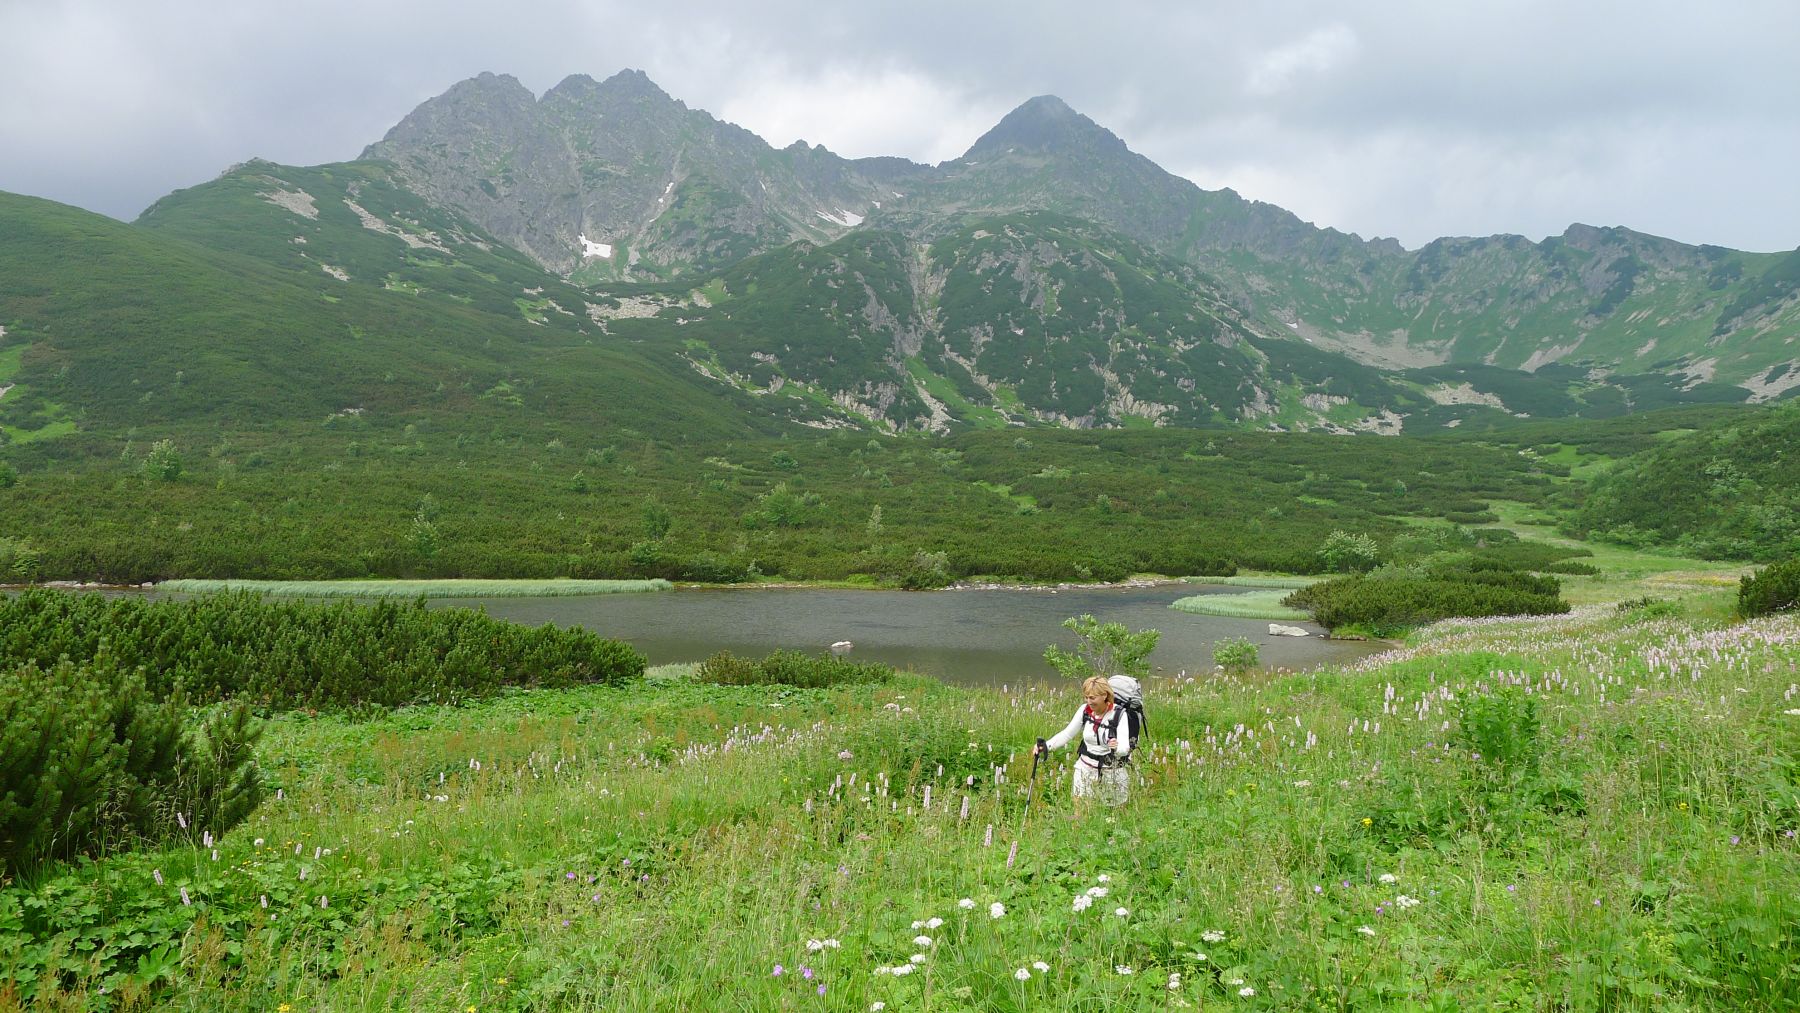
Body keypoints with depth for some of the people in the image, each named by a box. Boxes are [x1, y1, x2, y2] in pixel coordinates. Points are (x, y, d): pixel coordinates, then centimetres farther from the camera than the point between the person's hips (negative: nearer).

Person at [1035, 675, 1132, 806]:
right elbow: (1067, 733, -1)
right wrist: (1046, 746, -16)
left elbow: (1125, 747, -25)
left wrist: (1117, 747, -48)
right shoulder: (1085, 710, -7)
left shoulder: (1119, 714, -17)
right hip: (1086, 768, 3)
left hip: (1113, 771, -3)